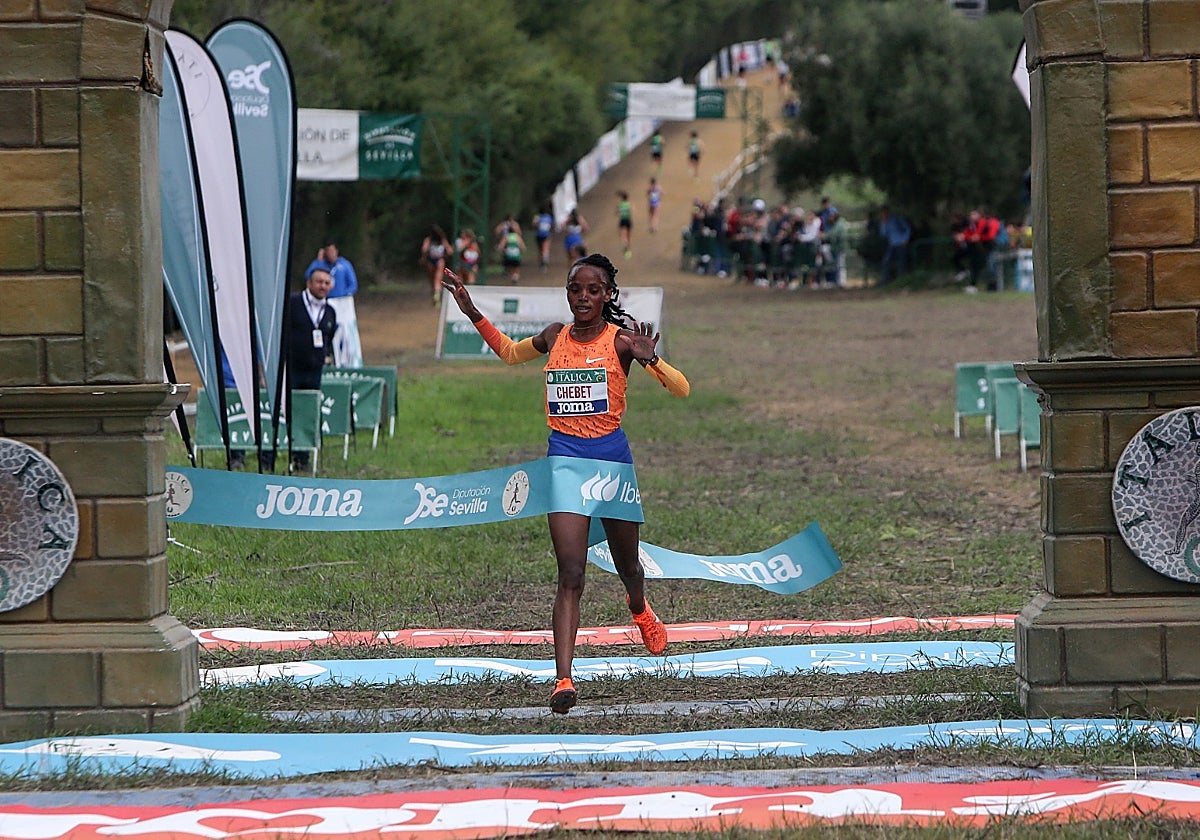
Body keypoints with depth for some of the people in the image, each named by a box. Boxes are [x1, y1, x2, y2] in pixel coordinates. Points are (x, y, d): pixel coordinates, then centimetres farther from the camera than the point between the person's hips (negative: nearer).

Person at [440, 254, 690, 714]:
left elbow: (681, 389, -8)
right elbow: (510, 352, 27)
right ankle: (563, 680, -21)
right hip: (565, 457, 1)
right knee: (571, 574, -13)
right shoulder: (554, 337, 5)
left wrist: (650, 359, -26)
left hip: (612, 456, -1)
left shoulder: (620, 340, -5)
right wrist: (474, 314, 16)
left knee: (627, 564, 20)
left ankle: (639, 609, 57)